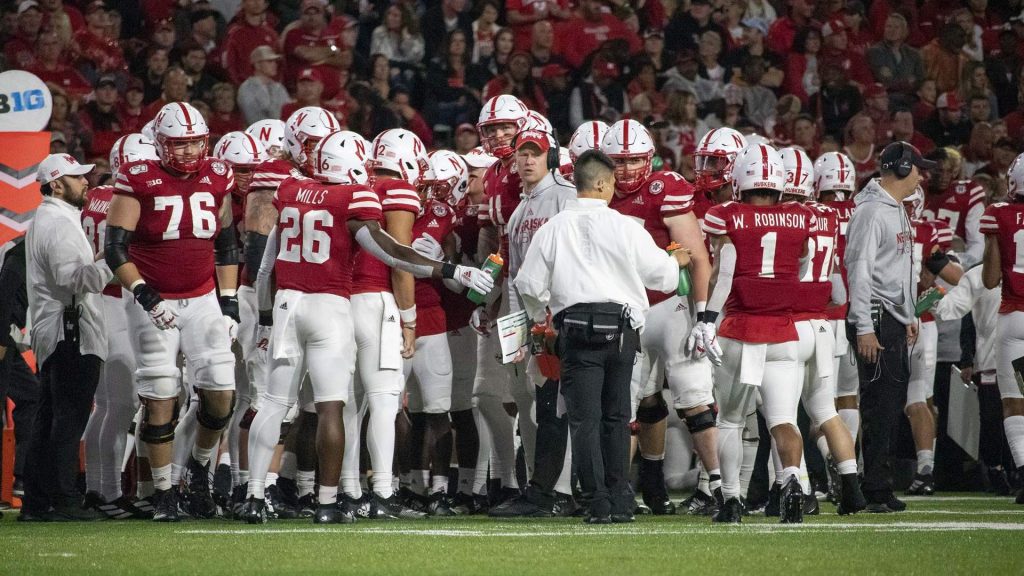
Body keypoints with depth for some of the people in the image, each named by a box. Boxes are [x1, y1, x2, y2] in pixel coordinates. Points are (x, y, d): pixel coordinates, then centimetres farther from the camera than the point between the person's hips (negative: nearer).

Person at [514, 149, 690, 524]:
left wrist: (540, 317, 25)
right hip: (621, 326, 1)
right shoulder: (625, 228, -2)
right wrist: (675, 262, 30)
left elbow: (530, 284, 4)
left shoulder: (553, 229, 1)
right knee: (616, 416, 11)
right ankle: (619, 499, 12)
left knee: (585, 418, 1)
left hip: (577, 327, 0)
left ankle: (599, 502, -6)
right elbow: (660, 275, 6)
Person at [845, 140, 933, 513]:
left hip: (894, 319, 10)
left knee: (894, 398, 11)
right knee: (880, 403, -9)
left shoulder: (898, 210, 18)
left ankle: (878, 487, 16)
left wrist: (908, 317, 24)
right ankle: (876, 491, -8)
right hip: (876, 318, -10)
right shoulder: (871, 211, -14)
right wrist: (864, 328, -22)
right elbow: (859, 270, -19)